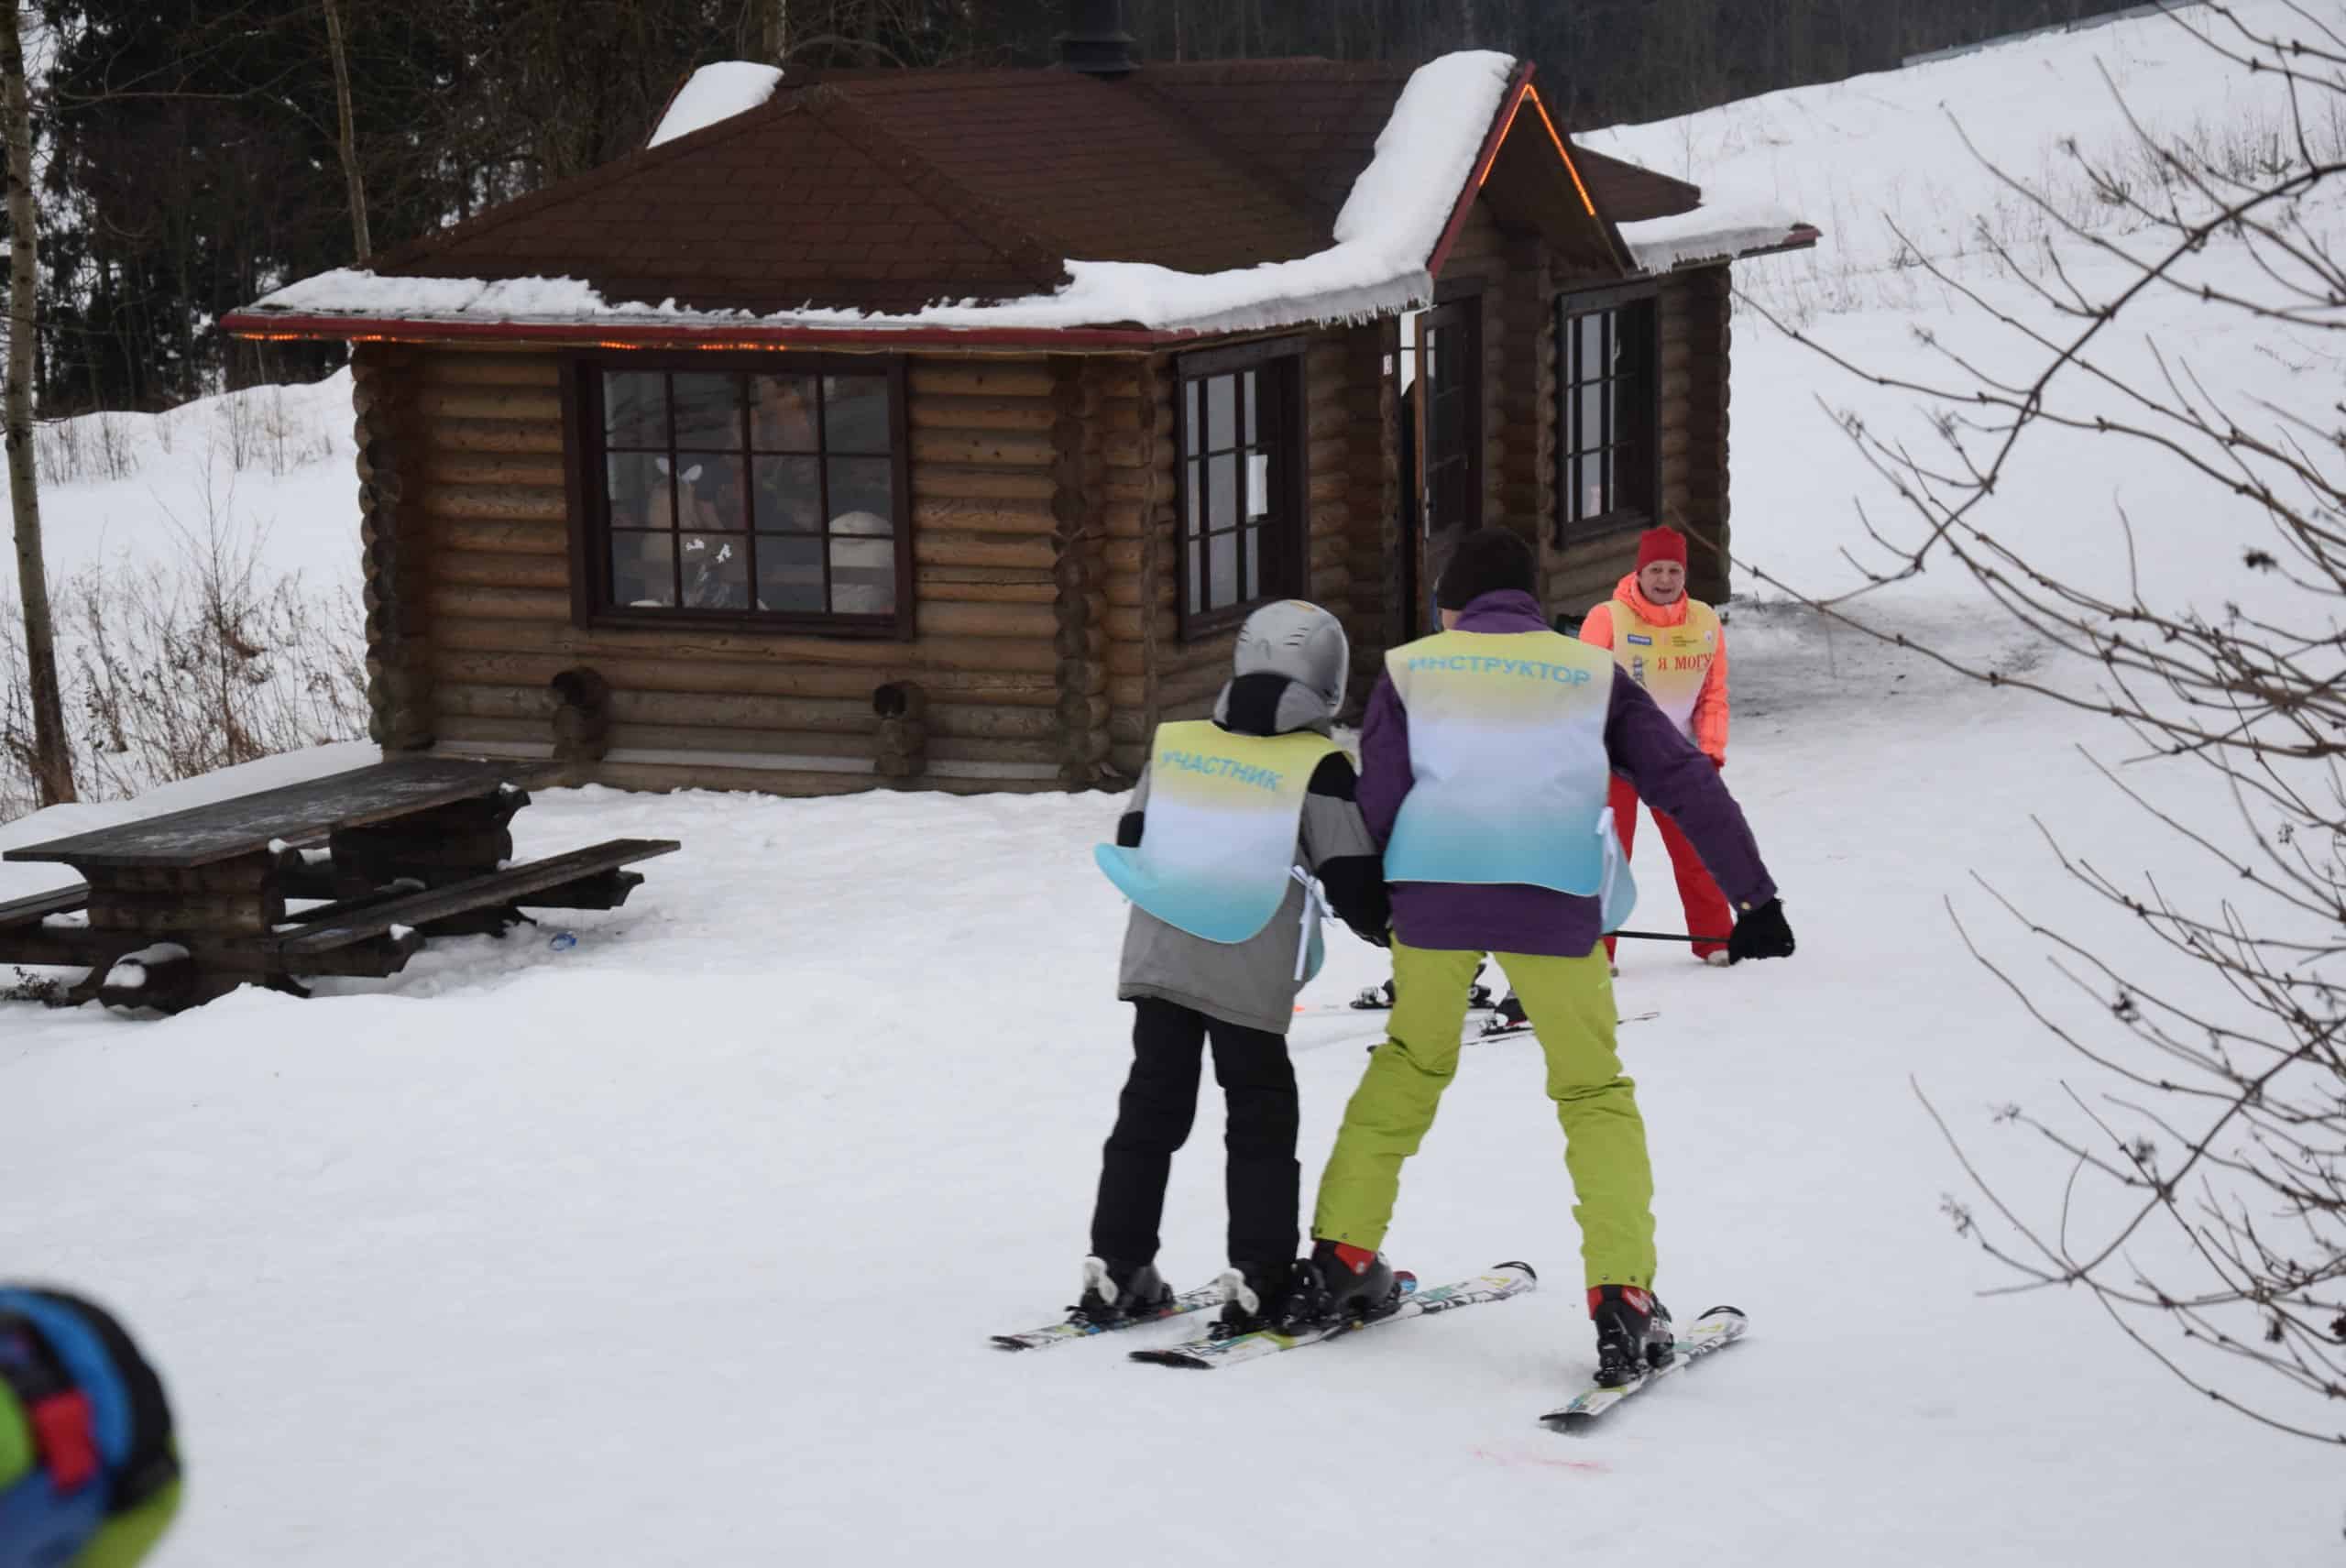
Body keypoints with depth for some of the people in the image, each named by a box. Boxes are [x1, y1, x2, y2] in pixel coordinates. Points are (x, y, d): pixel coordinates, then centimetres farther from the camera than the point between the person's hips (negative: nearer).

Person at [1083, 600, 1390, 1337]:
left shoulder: (1174, 745, 5)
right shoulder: (1317, 765, -8)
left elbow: (1130, 843, 12)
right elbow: (1352, 878, -6)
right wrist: (1391, 927, 14)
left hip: (1157, 956, 4)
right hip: (1250, 974, -4)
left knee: (1151, 1104, 13)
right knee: (1261, 1117, 7)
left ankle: (1116, 1265, 12)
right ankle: (1259, 1275, 2)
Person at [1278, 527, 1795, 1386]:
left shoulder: (1412, 668, 15)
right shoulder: (1593, 672, 16)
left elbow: (1377, 801, 7)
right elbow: (1688, 781, 13)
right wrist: (1757, 896, 15)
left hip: (1433, 887, 1)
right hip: (1556, 897, -1)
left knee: (1408, 1064, 22)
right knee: (1593, 1091, 10)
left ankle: (1340, 1259, 21)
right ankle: (1622, 1300, -2)